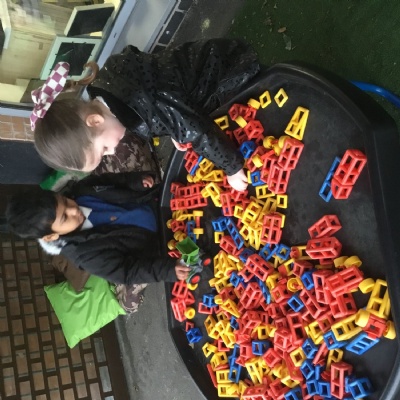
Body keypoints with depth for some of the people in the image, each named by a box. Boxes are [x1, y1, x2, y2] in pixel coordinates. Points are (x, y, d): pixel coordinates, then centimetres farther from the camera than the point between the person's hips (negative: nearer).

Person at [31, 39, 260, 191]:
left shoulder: (144, 104, -41)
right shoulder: (106, 96, -12)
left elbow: (198, 131, -34)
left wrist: (232, 168, -23)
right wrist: (176, 132, -2)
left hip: (235, 69, -7)